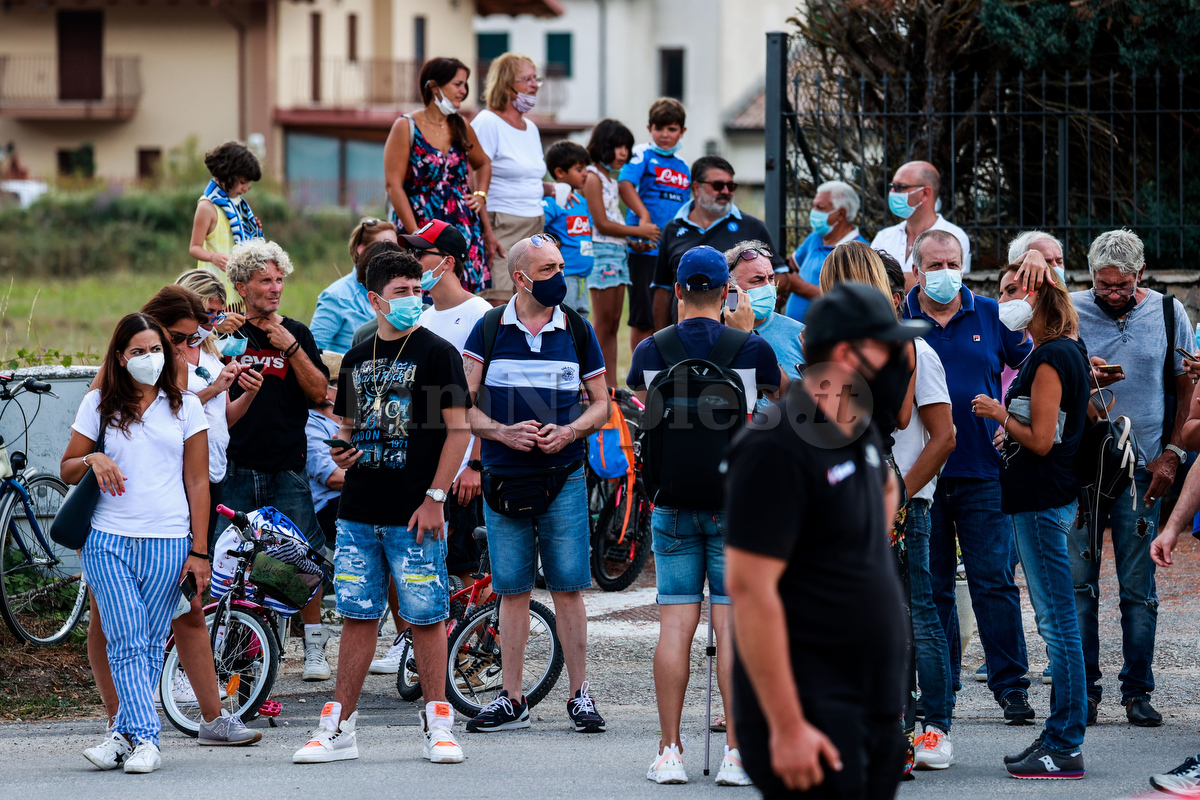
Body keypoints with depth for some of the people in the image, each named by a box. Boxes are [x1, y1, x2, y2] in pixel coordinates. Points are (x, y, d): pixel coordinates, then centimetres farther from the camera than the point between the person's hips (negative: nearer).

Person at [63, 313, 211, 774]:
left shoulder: (185, 407, 9)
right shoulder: (99, 405, 9)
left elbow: (197, 481, 8)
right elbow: (67, 471, 15)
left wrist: (199, 551, 1)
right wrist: (92, 460, -9)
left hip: (168, 543, 1)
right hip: (108, 541, -1)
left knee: (151, 645, 0)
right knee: (127, 643, -11)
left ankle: (125, 734, 7)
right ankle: (143, 739, -14)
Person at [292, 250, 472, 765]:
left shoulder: (437, 353, -3)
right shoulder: (357, 360, 14)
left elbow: (458, 430, -7)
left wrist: (435, 498, -12)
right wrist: (341, 451, 1)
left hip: (415, 514, -5)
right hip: (359, 510, 5)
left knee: (425, 617, -2)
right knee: (357, 615, 7)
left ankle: (438, 724, 7)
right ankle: (339, 728, 11)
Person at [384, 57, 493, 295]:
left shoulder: (462, 128, 11)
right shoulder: (406, 127, -5)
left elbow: (483, 163, 31)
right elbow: (394, 185, -9)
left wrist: (481, 195, 11)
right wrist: (416, 235, -15)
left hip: (464, 228, 5)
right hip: (421, 225, -5)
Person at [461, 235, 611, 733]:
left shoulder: (577, 331, 6)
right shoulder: (488, 331, 3)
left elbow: (601, 403, 10)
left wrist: (568, 432, -9)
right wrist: (504, 432, -14)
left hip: (563, 476, 0)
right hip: (504, 477, 0)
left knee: (567, 588, -2)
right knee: (511, 589, 4)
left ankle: (580, 696, 4)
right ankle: (511, 701, 10)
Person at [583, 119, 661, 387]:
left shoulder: (610, 180, 18)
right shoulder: (593, 177, -9)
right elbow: (602, 224, -13)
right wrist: (638, 231, -6)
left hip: (618, 253, 9)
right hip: (602, 253, -9)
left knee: (612, 325, 7)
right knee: (603, 324, -8)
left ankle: (611, 387, 7)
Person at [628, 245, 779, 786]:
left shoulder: (651, 350, -1)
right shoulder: (751, 349, -6)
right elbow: (781, 390, 17)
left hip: (672, 503, 1)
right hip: (736, 500, -1)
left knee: (675, 625, 2)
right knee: (732, 626, -2)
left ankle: (669, 752, 1)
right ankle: (736, 752, -5)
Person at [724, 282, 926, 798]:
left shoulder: (860, 435, 11)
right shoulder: (777, 450, -17)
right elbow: (749, 588, -22)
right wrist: (787, 727, -24)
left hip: (876, 710, 9)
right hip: (814, 715, -9)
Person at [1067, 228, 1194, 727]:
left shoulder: (1168, 314, 4)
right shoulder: (1071, 312, 1)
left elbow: (1186, 388, 11)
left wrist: (1172, 453, 2)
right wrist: (1084, 380, -15)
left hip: (1141, 469, 0)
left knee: (1138, 588, 0)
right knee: (1078, 583, -1)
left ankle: (1137, 690, 7)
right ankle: (1083, 689, 5)